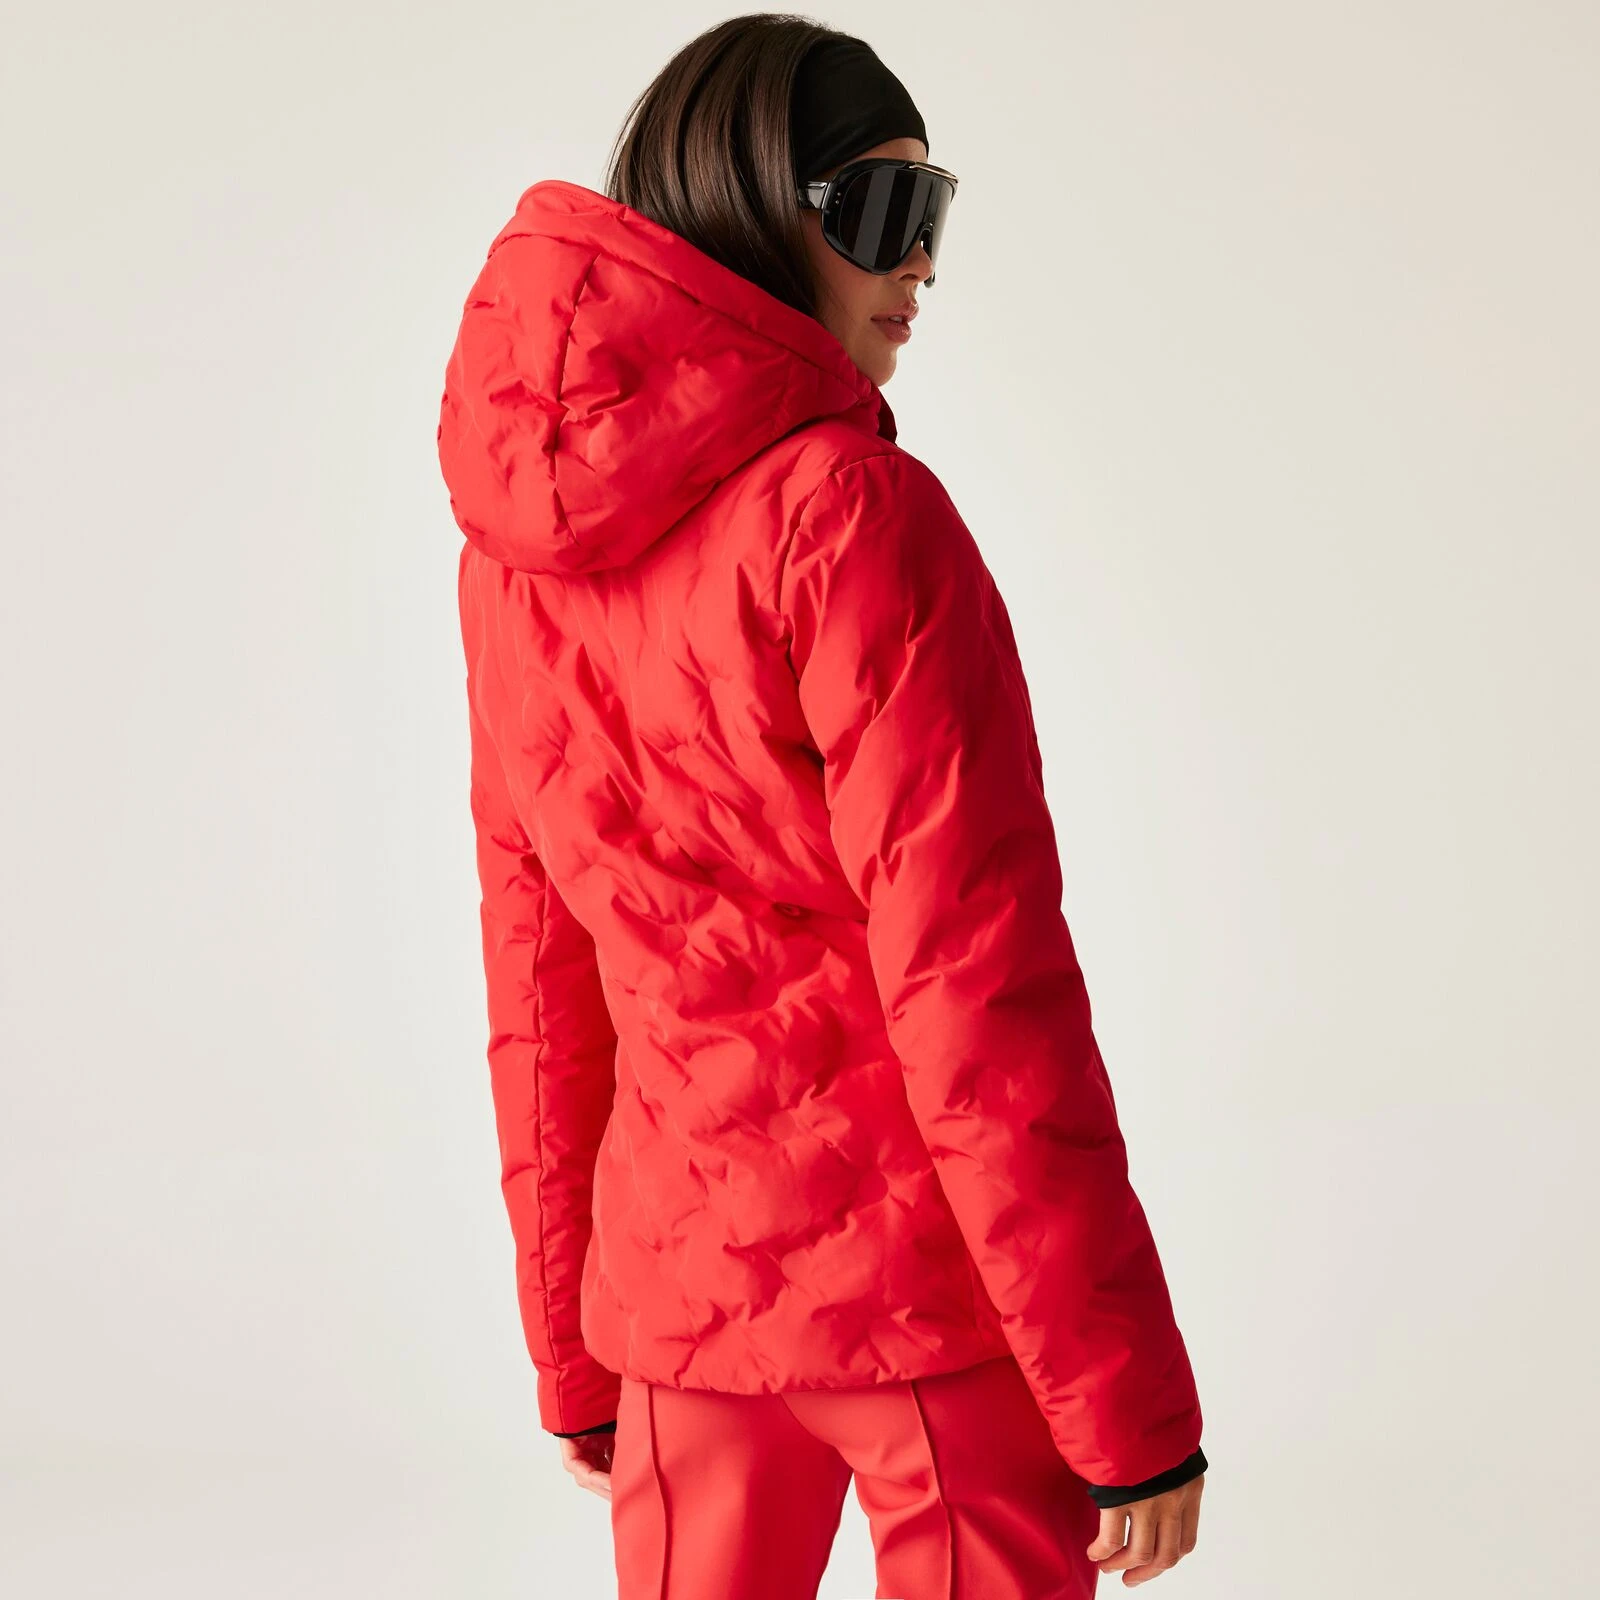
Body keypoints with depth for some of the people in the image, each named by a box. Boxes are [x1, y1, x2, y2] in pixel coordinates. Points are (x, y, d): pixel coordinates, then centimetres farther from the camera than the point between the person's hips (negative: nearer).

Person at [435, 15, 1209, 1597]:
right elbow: (976, 987, -19)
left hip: (677, 1275, 6)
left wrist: (575, 1360, 18)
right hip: (939, 1287, -6)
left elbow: (540, 971, 9)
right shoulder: (850, 510, -17)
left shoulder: (518, 552, 3)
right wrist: (1131, 1407, -13)